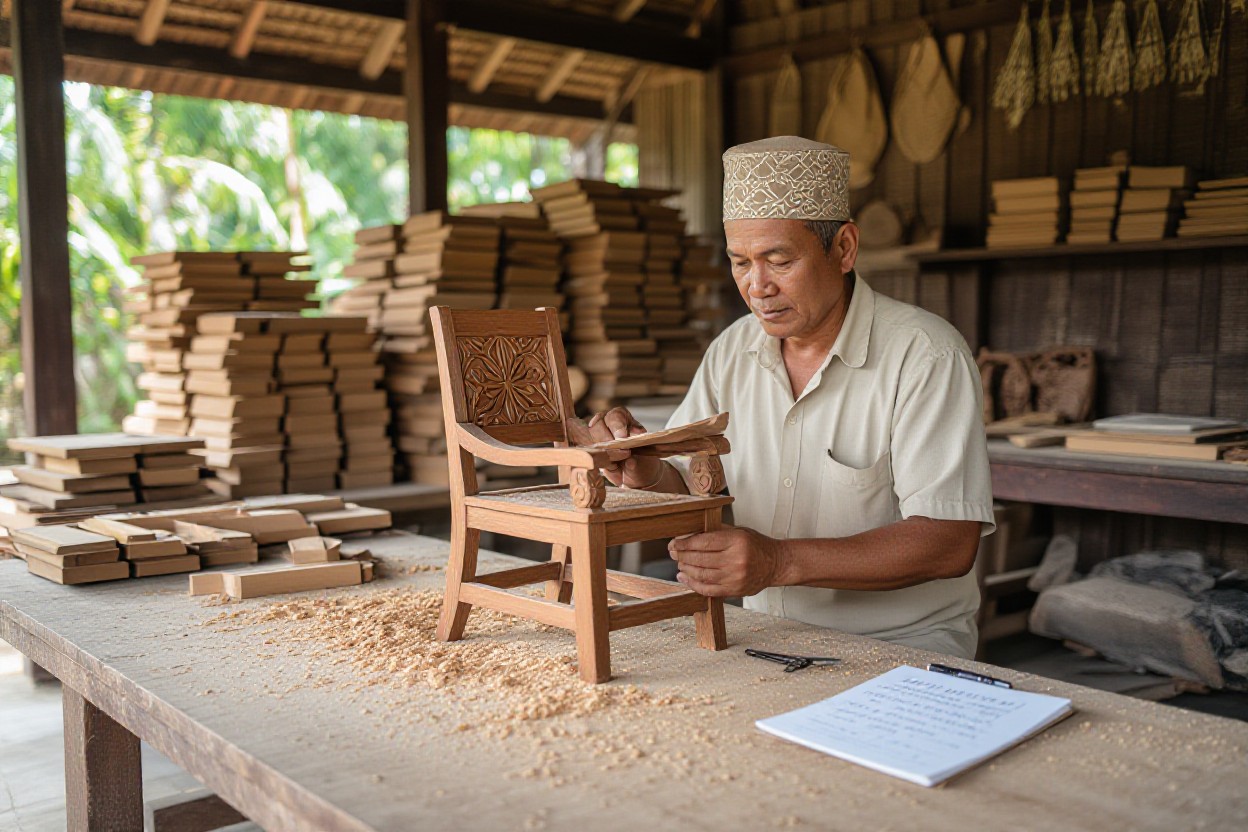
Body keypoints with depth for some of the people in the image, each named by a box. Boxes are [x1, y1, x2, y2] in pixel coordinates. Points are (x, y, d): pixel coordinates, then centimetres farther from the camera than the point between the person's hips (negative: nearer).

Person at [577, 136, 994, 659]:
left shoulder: (926, 355, -15)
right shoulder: (732, 351, 4)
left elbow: (949, 542, -20)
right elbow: (682, 487, 9)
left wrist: (780, 561, -30)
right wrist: (644, 472, -16)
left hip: (901, 645, -4)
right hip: (769, 636, 5)